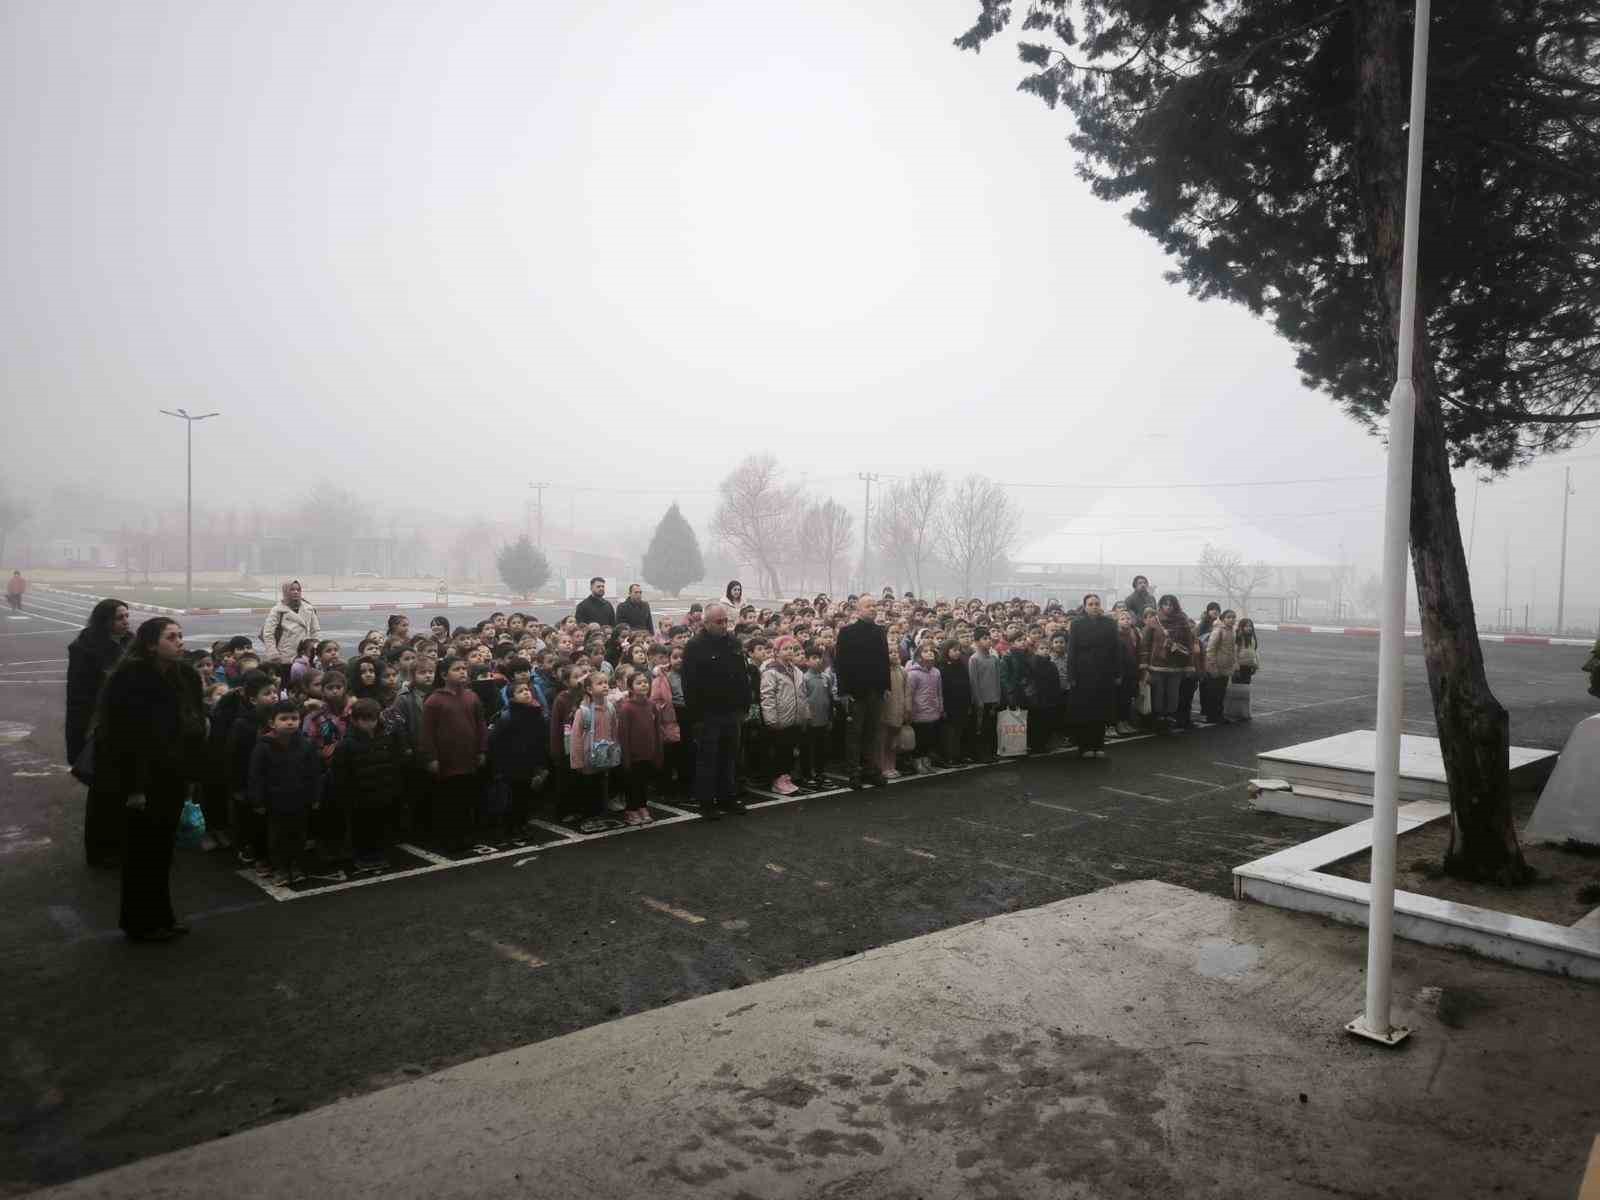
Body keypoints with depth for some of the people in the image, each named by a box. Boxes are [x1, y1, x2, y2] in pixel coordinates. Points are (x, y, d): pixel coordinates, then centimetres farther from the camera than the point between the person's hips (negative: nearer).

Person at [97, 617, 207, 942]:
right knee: (143, 851, 5)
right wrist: (133, 786, -21)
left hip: (174, 776, 7)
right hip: (146, 778, -7)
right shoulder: (131, 678, -18)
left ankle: (160, 918, 29)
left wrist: (191, 773, 5)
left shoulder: (186, 675, 3)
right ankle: (141, 923, 19)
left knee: (162, 848, 17)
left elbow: (196, 724, 8)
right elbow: (125, 735, -20)